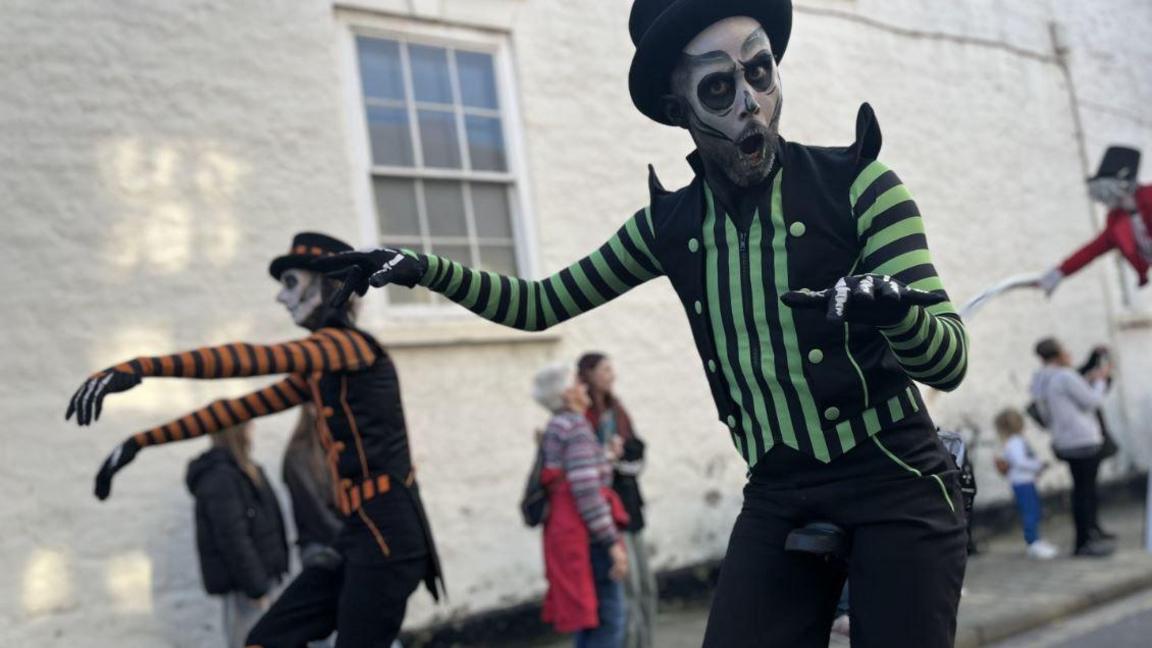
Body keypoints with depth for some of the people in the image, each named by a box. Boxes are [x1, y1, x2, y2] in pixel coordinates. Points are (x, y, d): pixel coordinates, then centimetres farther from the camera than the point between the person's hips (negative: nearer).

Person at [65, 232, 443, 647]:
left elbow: (254, 358, -25)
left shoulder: (351, 344, -9)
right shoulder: (318, 370, 19)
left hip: (389, 531, -9)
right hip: (360, 531, 9)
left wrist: (141, 367, -35)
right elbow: (240, 408, 16)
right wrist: (141, 442, 13)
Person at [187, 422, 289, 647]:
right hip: (242, 583, -10)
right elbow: (232, 538, -22)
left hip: (258, 576, 10)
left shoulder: (240, 471, 13)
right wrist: (256, 588, -20)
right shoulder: (220, 477, -18)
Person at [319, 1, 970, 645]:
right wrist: (427, 268, -2)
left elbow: (950, 360, -15)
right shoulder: (673, 223, 2)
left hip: (897, 490, -2)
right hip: (777, 500, 3)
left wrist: (890, 302, -37)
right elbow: (544, 304, 11)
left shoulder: (855, 183, -11)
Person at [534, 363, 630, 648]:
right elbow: (586, 489, -20)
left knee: (586, 615, 15)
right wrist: (612, 542, -19)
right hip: (586, 532, -10)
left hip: (565, 531, 10)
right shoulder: (576, 426, -13)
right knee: (608, 616, -6)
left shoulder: (554, 428, 17)